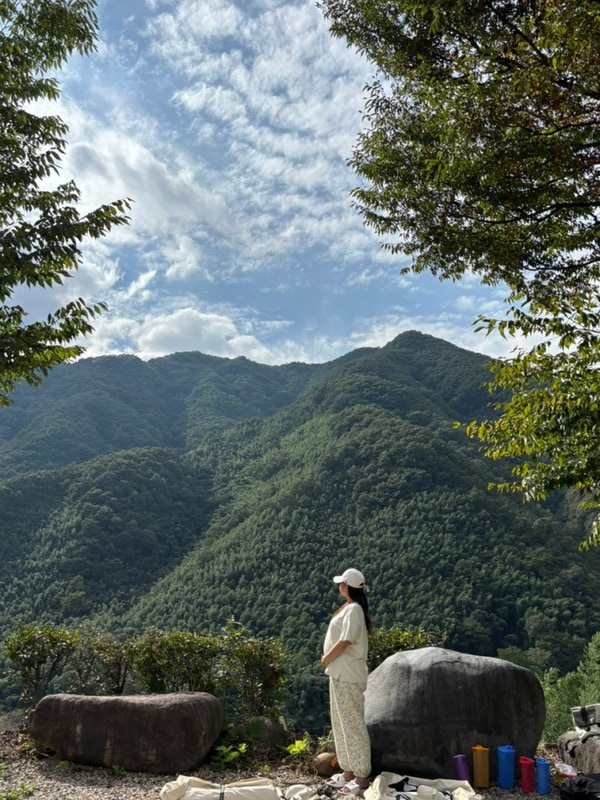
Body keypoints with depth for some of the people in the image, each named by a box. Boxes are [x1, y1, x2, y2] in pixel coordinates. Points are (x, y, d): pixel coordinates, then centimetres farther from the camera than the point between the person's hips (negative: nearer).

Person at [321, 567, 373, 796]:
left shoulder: (353, 610, -19)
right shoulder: (348, 608, 11)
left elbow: (344, 642, -23)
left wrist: (325, 658, -9)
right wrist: (329, 659, 7)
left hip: (348, 676, -10)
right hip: (340, 674, 10)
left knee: (353, 724, -2)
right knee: (341, 723, 16)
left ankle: (362, 776, 7)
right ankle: (349, 771, 26)